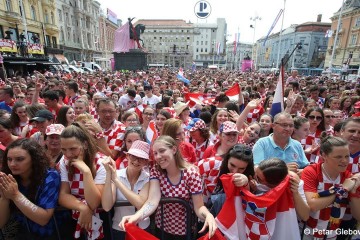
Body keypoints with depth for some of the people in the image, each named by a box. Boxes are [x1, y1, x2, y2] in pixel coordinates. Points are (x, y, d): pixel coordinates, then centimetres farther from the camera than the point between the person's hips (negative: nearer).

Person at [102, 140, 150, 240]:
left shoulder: (148, 178, -9)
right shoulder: (116, 174, -8)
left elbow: (141, 205, -23)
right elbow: (107, 207, -16)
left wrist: (116, 180, -23)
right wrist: (108, 173, -22)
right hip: (119, 229, 0)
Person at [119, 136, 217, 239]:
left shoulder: (191, 173, -21)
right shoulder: (156, 171, -13)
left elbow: (198, 207, -20)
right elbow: (153, 200, -25)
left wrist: (208, 215, -41)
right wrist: (136, 216, -44)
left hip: (185, 230, -2)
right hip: (161, 227, 2)